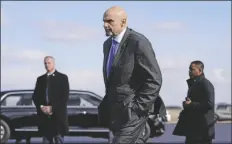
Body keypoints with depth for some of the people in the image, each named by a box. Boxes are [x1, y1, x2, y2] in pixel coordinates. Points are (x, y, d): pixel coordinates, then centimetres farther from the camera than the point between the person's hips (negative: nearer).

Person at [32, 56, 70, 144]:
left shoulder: (62, 78, 3)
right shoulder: (40, 79, 16)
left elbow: (65, 96, -5)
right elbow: (35, 96, 13)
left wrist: (53, 108, -13)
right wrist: (41, 107, -7)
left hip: (58, 115, -4)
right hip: (44, 115, 4)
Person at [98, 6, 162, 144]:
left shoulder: (138, 42, -15)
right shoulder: (108, 44, 11)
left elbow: (154, 79, -15)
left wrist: (138, 107, -17)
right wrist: (108, 103, 17)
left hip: (132, 112, -8)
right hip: (115, 111, 8)